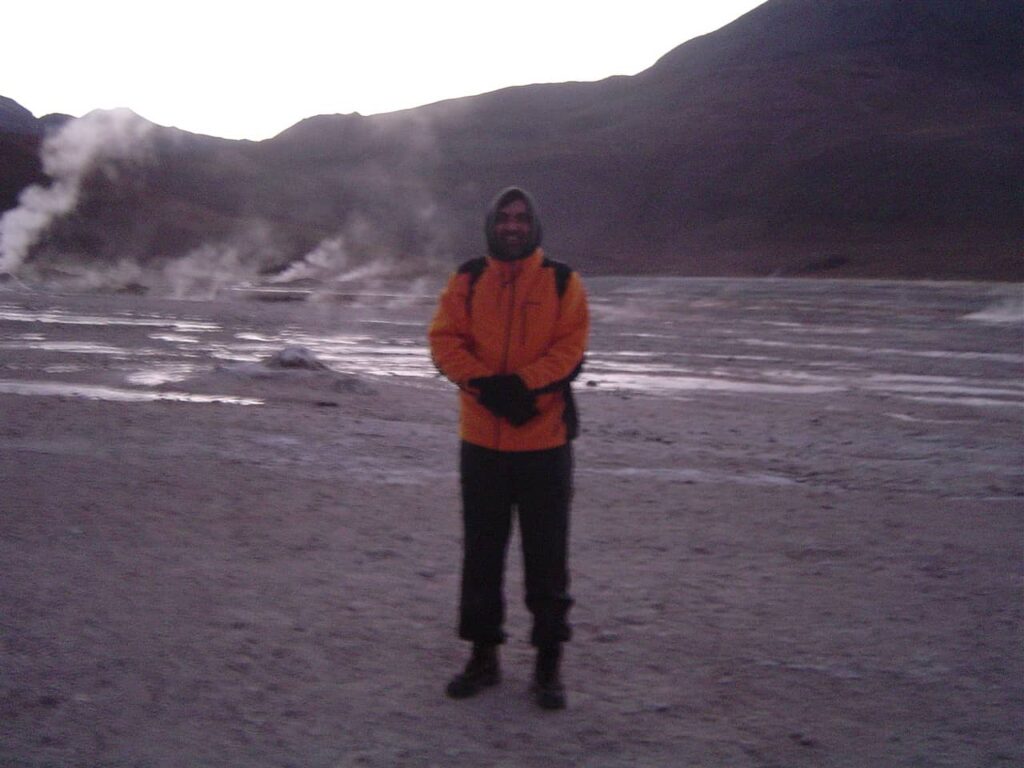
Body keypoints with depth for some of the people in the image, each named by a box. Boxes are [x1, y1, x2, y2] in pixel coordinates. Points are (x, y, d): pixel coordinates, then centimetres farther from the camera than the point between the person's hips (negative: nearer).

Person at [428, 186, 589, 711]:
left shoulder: (562, 281, 0)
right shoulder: (466, 280, 5)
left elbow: (570, 347, -8)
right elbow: (444, 340, -3)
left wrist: (521, 383, -20)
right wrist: (484, 384, -18)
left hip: (545, 437, -2)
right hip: (481, 438, 2)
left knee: (546, 554, 4)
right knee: (481, 550, 11)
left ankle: (549, 662, 16)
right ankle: (483, 654, 25)